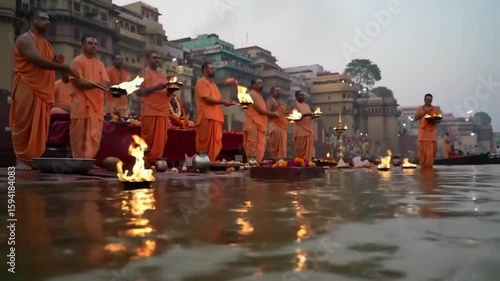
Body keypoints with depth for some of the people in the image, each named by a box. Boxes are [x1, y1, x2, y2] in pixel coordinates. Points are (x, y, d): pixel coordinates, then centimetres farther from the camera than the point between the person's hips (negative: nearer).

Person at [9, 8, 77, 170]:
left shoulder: (47, 44, 22)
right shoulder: (25, 39, -4)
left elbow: (51, 64, 26)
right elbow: (39, 61, -18)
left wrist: (60, 65, 3)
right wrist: (66, 67, -15)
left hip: (43, 91, 8)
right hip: (27, 89, -8)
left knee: (39, 128, 5)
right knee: (24, 125, -6)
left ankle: (34, 159, 10)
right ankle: (21, 160, -1)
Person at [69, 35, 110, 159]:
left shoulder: (100, 64, 19)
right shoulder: (77, 61, 1)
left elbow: (106, 83, 11)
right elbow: (77, 82, -10)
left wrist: (103, 86, -13)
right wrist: (96, 85, -21)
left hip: (97, 106, 6)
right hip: (82, 105, -6)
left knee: (95, 138, 3)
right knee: (80, 137, -3)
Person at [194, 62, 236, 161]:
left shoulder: (213, 84, 25)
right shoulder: (201, 82, -4)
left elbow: (219, 99, 21)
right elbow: (207, 99, -14)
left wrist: (226, 101, 0)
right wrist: (223, 102, -14)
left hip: (215, 117, 9)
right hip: (207, 117, -9)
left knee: (215, 143, 6)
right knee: (205, 143, -7)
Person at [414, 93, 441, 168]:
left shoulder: (435, 109, 12)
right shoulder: (420, 108, 12)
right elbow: (416, 118, 0)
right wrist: (424, 112, -9)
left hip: (432, 132, 1)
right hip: (423, 132, 0)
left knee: (432, 150, -4)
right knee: (422, 150, -5)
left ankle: (429, 166, 3)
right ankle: (423, 166, 2)